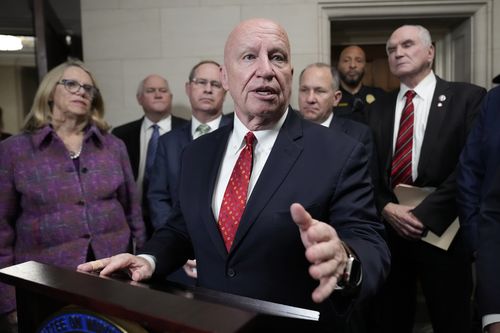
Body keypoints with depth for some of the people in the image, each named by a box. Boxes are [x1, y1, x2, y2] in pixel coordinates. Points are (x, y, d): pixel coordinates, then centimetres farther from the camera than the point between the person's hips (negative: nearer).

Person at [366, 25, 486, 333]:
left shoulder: (468, 97, -2)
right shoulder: (378, 109, 11)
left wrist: (424, 214, -16)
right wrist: (386, 208, -10)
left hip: (441, 230, -3)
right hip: (388, 228, 3)